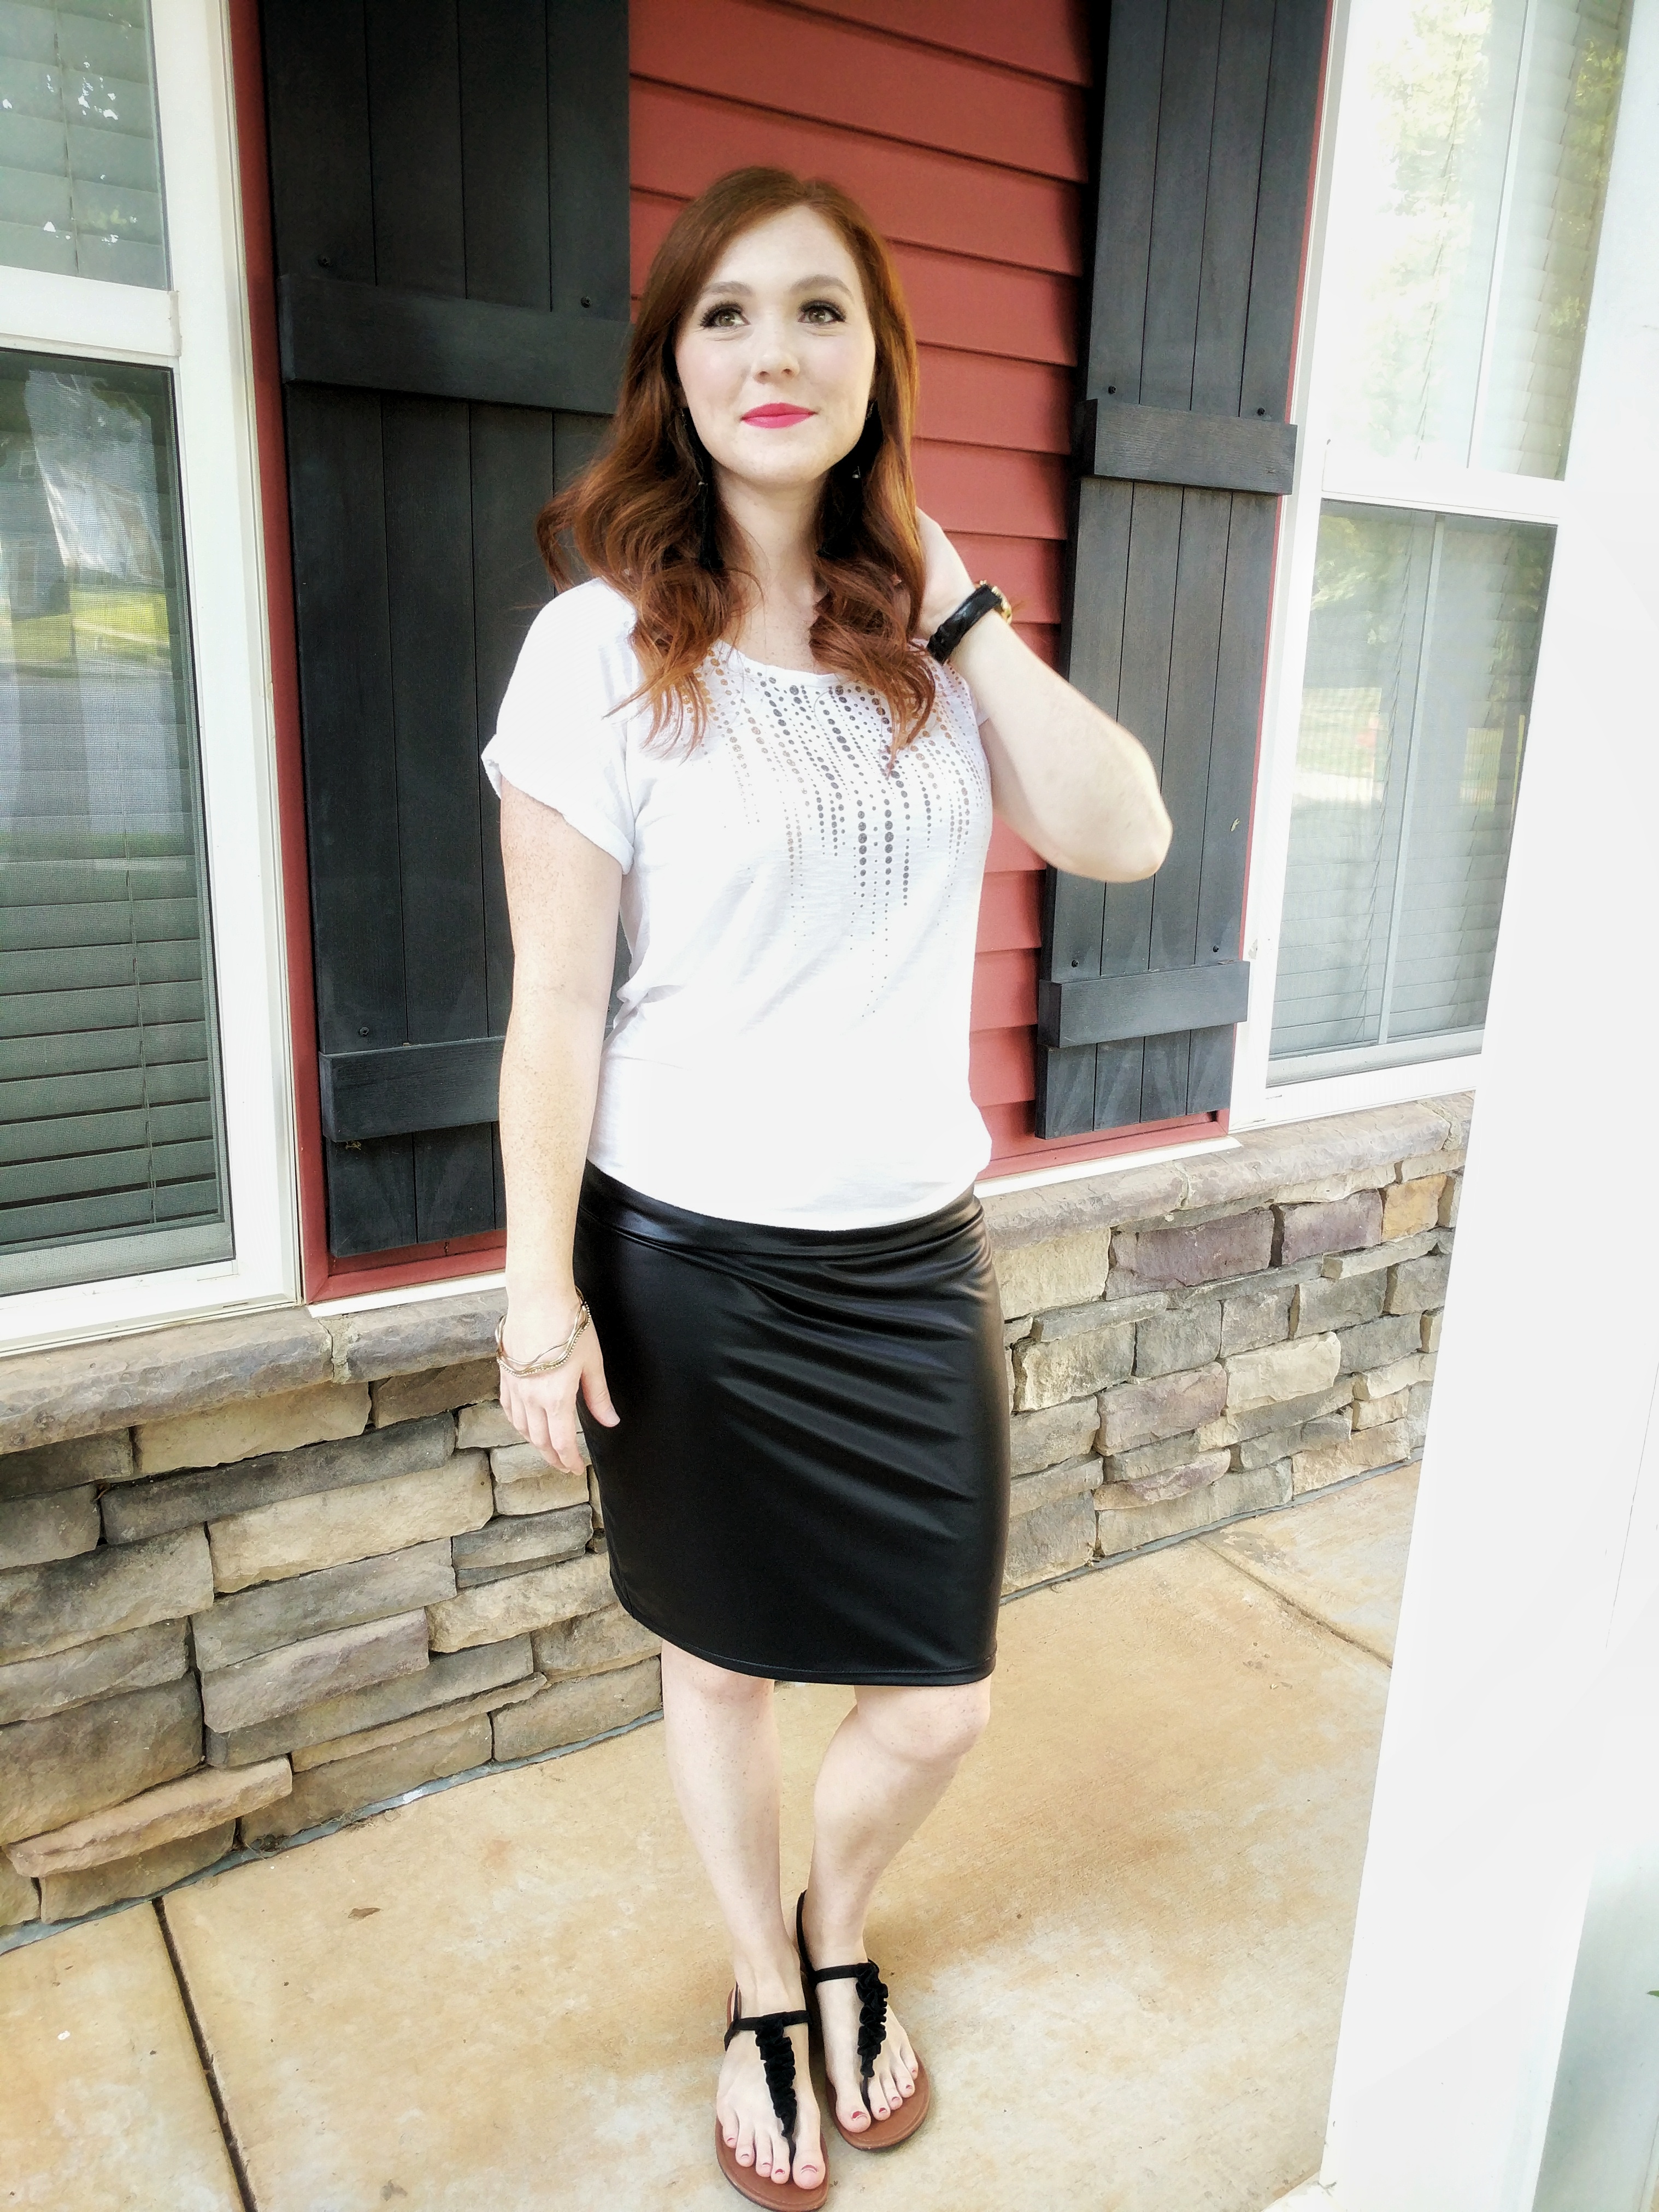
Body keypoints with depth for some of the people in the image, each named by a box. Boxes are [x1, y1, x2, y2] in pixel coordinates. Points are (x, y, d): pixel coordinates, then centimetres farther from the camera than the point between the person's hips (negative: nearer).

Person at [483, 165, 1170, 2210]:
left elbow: (1122, 836, -7)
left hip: (913, 1254, 4)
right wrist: (539, 1290, -9)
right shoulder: (603, 644, -8)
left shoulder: (928, 638, 5)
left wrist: (962, 607, -8)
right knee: (723, 1664, 17)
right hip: (692, 1260, -3)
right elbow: (554, 1002, -9)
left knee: (937, 1701, 12)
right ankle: (765, 1993, 46)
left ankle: (840, 1929, 47)